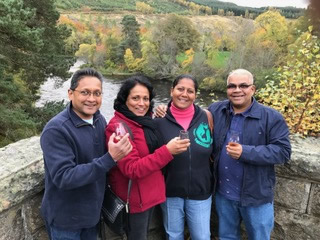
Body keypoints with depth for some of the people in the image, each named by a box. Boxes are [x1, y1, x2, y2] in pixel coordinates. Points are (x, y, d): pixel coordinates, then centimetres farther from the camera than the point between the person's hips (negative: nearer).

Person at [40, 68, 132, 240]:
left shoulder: (100, 120, -4)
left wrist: (117, 147, -10)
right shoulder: (56, 130, -24)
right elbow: (63, 178, -30)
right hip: (65, 218, -6)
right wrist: (110, 159, -35)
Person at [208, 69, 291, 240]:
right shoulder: (215, 111, -2)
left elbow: (283, 151, -17)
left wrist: (246, 152, -27)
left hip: (256, 196, -3)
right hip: (223, 194, 3)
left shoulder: (271, 117, -12)